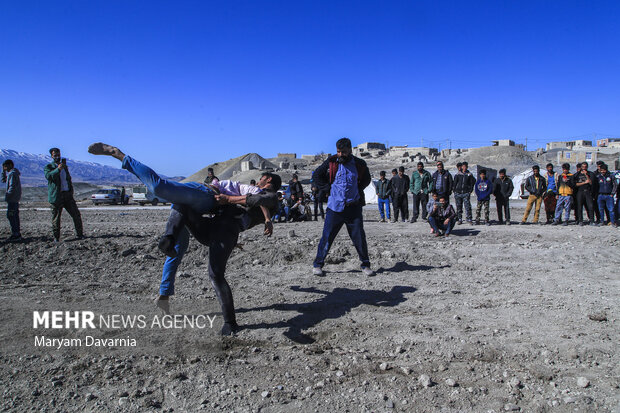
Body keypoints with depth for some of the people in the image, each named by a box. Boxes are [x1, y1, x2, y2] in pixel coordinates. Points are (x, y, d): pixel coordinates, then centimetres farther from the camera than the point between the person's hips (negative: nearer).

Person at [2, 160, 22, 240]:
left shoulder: (12, 173, -14)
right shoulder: (11, 173, 17)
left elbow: (12, 187, -20)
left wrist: (7, 195, -13)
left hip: (12, 199, -10)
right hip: (15, 199, 10)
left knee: (10, 216, -9)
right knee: (15, 216, 12)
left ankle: (15, 234, -9)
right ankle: (17, 234, 16)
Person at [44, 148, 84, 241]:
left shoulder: (65, 166, 20)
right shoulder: (48, 167, 2)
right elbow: (48, 176, -19)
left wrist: (71, 190, 18)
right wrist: (58, 169, -31)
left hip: (67, 194, 5)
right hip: (56, 196, -5)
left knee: (76, 214, 1)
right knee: (56, 218, 0)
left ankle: (79, 234, 8)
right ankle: (56, 237, 11)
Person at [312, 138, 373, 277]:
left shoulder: (359, 164, 1)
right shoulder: (331, 162, -1)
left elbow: (366, 180, 20)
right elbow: (317, 175, 14)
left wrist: (357, 190, 9)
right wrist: (330, 186, 7)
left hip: (354, 208, 1)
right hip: (335, 207, -1)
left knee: (359, 238, 4)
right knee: (327, 237, 1)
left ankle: (365, 265, 20)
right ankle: (317, 264, 15)